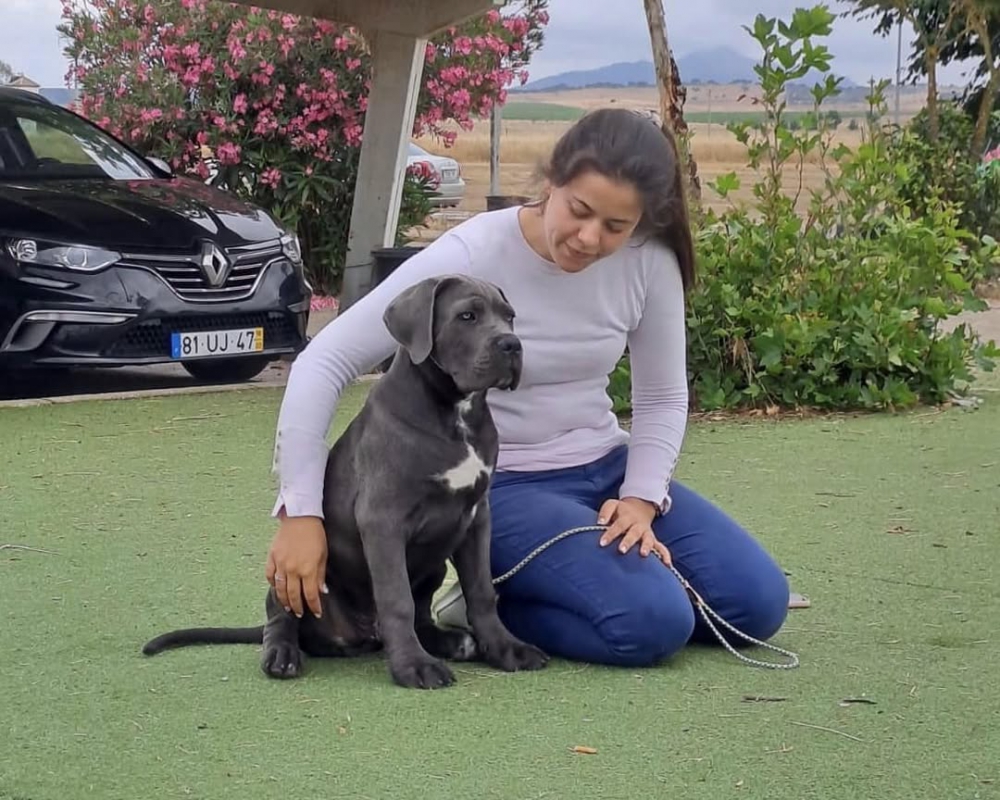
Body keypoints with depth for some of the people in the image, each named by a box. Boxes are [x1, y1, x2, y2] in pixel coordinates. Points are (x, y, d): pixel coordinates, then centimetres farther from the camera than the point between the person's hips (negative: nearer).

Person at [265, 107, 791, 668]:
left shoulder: (649, 262, -10)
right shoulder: (470, 259, -24)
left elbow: (662, 397, 5)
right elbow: (322, 366, -23)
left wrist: (642, 498, -12)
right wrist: (302, 512, -28)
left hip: (606, 468, 6)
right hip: (501, 487, -5)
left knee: (758, 602, -8)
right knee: (653, 622, -26)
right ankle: (487, 614, -1)